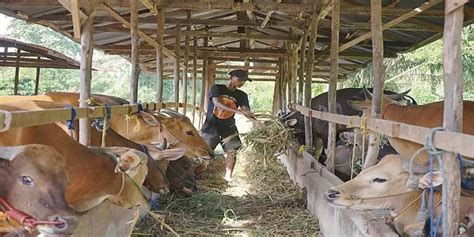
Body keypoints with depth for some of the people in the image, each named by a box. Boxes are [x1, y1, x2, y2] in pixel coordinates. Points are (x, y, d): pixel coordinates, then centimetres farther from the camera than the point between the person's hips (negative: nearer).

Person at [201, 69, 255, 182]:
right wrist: (237, 111, -40)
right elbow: (218, 104, -26)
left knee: (232, 151, -8)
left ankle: (228, 176, 1)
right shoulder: (216, 88, -8)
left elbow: (246, 111, -11)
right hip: (212, 126, -3)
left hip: (228, 127, 4)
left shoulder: (242, 95, 4)